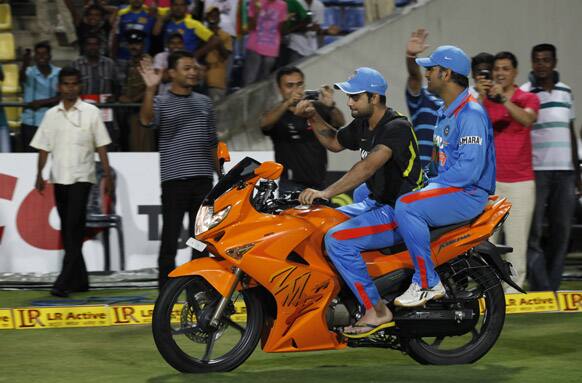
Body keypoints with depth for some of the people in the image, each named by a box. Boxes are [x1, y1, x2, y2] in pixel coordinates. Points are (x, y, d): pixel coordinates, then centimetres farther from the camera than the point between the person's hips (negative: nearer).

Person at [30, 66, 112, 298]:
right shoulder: (51, 115, 9)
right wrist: (39, 175, 3)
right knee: (67, 230, 8)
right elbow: (44, 147, 11)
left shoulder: (90, 112, 1)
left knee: (74, 228, -13)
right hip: (59, 178, 4)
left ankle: (65, 282, -18)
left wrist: (107, 175, -2)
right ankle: (79, 280, 16)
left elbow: (101, 146, 2)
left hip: (81, 177, -4)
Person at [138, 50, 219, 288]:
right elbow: (146, 120, -22)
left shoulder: (204, 103, 15)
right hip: (174, 180, -4)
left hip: (202, 180, 5)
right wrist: (150, 90, -35)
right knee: (170, 239, -4)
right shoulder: (162, 103, 1)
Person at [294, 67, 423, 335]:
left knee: (337, 239, -27)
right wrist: (313, 118, 10)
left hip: (399, 212, -10)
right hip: (376, 204, 10)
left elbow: (368, 167, -34)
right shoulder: (363, 125, 9)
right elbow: (335, 143, 28)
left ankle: (377, 311, -20)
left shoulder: (397, 127, -21)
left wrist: (326, 192, -40)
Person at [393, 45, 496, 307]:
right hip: (445, 187, 11)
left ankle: (428, 284, -26)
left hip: (469, 194, -11)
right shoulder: (445, 112, 17)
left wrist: (429, 186, -21)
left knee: (406, 206, -35)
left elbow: (469, 170, -25)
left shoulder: (471, 114, -17)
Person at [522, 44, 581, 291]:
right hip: (536, 171, -5)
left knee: (562, 232, 4)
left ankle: (552, 286, 9)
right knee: (533, 233, -8)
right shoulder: (523, 94, -1)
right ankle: (541, 289, -9)